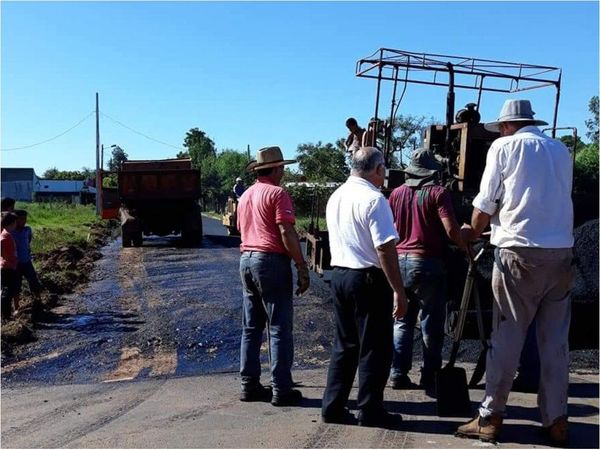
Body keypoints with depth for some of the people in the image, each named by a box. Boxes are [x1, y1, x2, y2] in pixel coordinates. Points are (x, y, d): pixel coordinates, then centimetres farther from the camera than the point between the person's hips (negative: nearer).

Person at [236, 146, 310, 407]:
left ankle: (249, 385, 15)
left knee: (251, 328, 11)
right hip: (271, 260, -8)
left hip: (246, 259, 8)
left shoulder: (246, 196, 16)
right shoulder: (277, 193, -8)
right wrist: (302, 268, -14)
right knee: (279, 328, -3)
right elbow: (287, 233, -16)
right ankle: (281, 390, 0)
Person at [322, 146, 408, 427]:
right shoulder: (374, 199, -15)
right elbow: (385, 249, -19)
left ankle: (333, 407, 19)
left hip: (338, 274, 8)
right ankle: (370, 411, 13)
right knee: (374, 348, 4)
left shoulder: (335, 197, 10)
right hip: (369, 278, -8)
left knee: (344, 345, 16)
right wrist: (399, 291, -16)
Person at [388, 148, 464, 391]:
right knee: (431, 324, 6)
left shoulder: (396, 193, 8)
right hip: (427, 262, -4)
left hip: (399, 260, 5)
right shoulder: (437, 193, -7)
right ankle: (429, 377, 11)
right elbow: (451, 230, -14)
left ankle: (398, 373, 9)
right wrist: (466, 248, 1)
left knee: (401, 321, 12)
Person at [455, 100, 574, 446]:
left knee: (507, 337, 1)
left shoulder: (505, 147, 2)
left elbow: (485, 202, 2)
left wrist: (472, 231, 23)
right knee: (556, 341, 9)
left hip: (520, 252, -4)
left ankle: (491, 418, 6)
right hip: (562, 253, 4)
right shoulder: (561, 151, 15)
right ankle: (556, 420, 14)